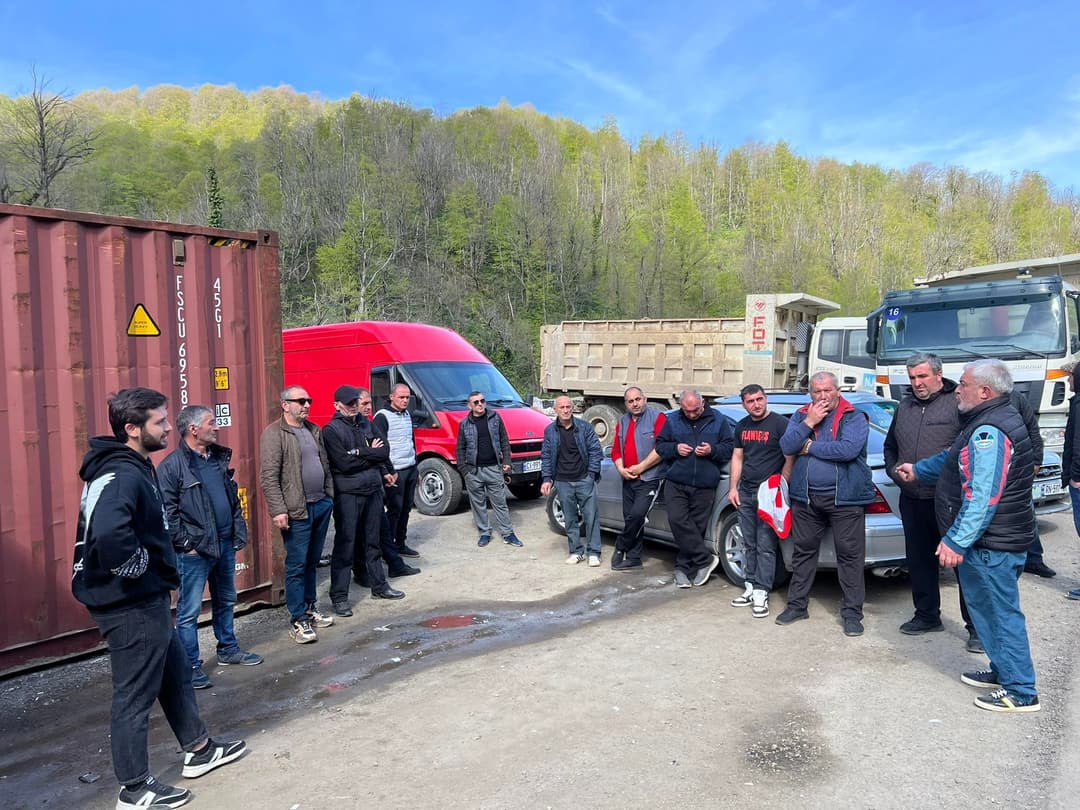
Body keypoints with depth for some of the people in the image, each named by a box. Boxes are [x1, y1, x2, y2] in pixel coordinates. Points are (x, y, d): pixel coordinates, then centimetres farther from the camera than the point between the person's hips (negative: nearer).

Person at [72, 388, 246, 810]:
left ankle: (199, 750, 38)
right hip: (131, 605, -10)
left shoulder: (132, 467, 8)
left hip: (145, 599, 10)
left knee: (176, 673, 22)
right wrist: (136, 568, -25)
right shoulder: (124, 476, -24)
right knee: (135, 695, 5)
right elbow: (110, 535, -42)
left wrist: (160, 572, 15)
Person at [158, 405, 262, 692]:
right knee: (190, 611, 2)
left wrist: (239, 532, 12)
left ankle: (228, 649, 37)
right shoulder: (172, 466, -14)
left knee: (226, 601, 21)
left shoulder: (219, 458, 9)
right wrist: (186, 544, -15)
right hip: (195, 551, -8)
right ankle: (191, 666, 13)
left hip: (225, 544, 8)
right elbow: (167, 512, -16)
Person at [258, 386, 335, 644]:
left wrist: (330, 495, 15)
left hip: (321, 505, 7)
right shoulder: (274, 434, -10)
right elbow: (268, 476, -15)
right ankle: (298, 620, 8)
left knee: (312, 561, 17)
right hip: (297, 510, -7)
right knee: (297, 565, 0)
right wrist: (278, 510, -19)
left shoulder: (314, 430, 13)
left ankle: (310, 607, 30)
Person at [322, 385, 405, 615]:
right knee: (345, 545, -2)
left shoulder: (366, 423, 10)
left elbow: (385, 452, 2)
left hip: (373, 490, 6)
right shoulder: (331, 430, -7)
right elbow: (344, 463, -17)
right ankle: (339, 596, 5)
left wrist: (360, 452, -11)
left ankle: (379, 585, 29)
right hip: (348, 494, -6)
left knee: (373, 541, 17)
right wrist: (371, 454, -6)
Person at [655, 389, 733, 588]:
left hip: (704, 487, 0)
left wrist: (712, 450, -12)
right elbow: (660, 445, 12)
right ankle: (705, 559, -4)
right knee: (677, 519, -16)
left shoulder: (718, 421, 6)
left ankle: (684, 568, 14)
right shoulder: (672, 421, 7)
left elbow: (729, 447, 7)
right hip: (676, 484, 0)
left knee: (697, 526, 2)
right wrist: (675, 448, -8)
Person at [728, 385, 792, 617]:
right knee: (749, 545, 11)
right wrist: (733, 487, 11)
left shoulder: (780, 423, -7)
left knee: (765, 546, -5)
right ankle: (750, 588, 19)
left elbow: (790, 459, -9)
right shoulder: (742, 426, 13)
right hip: (745, 493, 6)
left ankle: (761, 594, 0)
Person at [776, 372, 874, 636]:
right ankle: (797, 605, 24)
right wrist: (809, 422, -13)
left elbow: (849, 449, -21)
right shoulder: (801, 416, 9)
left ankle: (851, 612, 12)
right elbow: (786, 446, -4)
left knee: (850, 554, 1)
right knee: (803, 551, 12)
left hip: (844, 498, -4)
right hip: (805, 496, 4)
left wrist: (811, 447, -12)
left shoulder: (854, 418, -4)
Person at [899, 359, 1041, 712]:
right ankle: (1003, 671, 33)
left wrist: (955, 541, -25)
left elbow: (982, 497, -28)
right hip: (1000, 538, 10)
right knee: (991, 608, 20)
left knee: (1001, 612, 0)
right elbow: (955, 460, 27)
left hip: (991, 544, -10)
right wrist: (918, 469, 36)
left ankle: (1021, 692, 10)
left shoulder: (988, 432, -23)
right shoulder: (998, 419, 12)